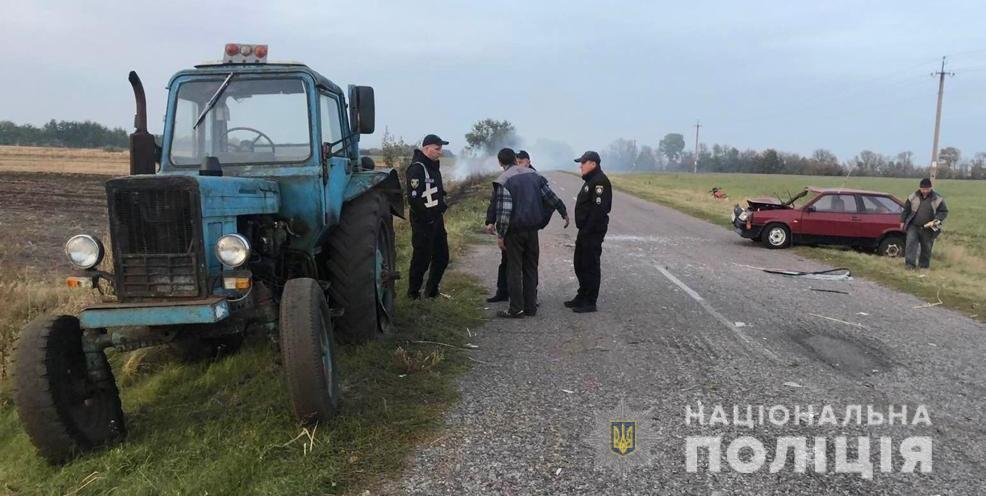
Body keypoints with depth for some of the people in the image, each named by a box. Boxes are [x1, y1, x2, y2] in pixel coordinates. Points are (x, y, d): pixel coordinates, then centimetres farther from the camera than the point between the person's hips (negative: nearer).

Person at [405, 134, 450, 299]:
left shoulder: (433, 165, 12)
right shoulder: (416, 168, -18)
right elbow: (414, 199, -24)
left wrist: (442, 207, 11)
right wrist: (427, 217, -19)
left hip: (437, 220, 9)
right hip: (423, 223, -9)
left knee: (442, 256, 14)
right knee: (421, 259, 0)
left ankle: (432, 290, 28)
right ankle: (413, 293, 15)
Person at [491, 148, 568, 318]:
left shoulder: (504, 180, -11)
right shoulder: (533, 174, 5)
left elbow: (504, 210, -17)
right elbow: (551, 196, 6)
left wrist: (500, 234, -11)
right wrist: (564, 213, 19)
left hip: (514, 230, -5)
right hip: (533, 228, 5)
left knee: (514, 269, 3)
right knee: (531, 268, 12)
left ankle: (516, 309, 5)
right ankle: (531, 307, 18)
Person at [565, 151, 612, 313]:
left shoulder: (600, 181, -16)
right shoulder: (590, 181, 17)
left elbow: (599, 209, -24)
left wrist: (587, 231, -24)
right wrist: (582, 231, 17)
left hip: (593, 232, -11)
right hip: (585, 231, 11)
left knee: (590, 266, -3)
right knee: (579, 263, 17)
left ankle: (590, 302, 5)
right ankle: (582, 296, 29)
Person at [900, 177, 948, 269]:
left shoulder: (937, 199, -2)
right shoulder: (913, 196, 2)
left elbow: (944, 211, 2)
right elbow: (906, 209, 10)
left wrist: (937, 220, -15)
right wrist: (902, 221, 9)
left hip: (928, 229, 0)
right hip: (913, 226, 0)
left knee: (926, 248, 9)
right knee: (911, 243, -15)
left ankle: (924, 265, 22)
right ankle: (910, 263, -16)